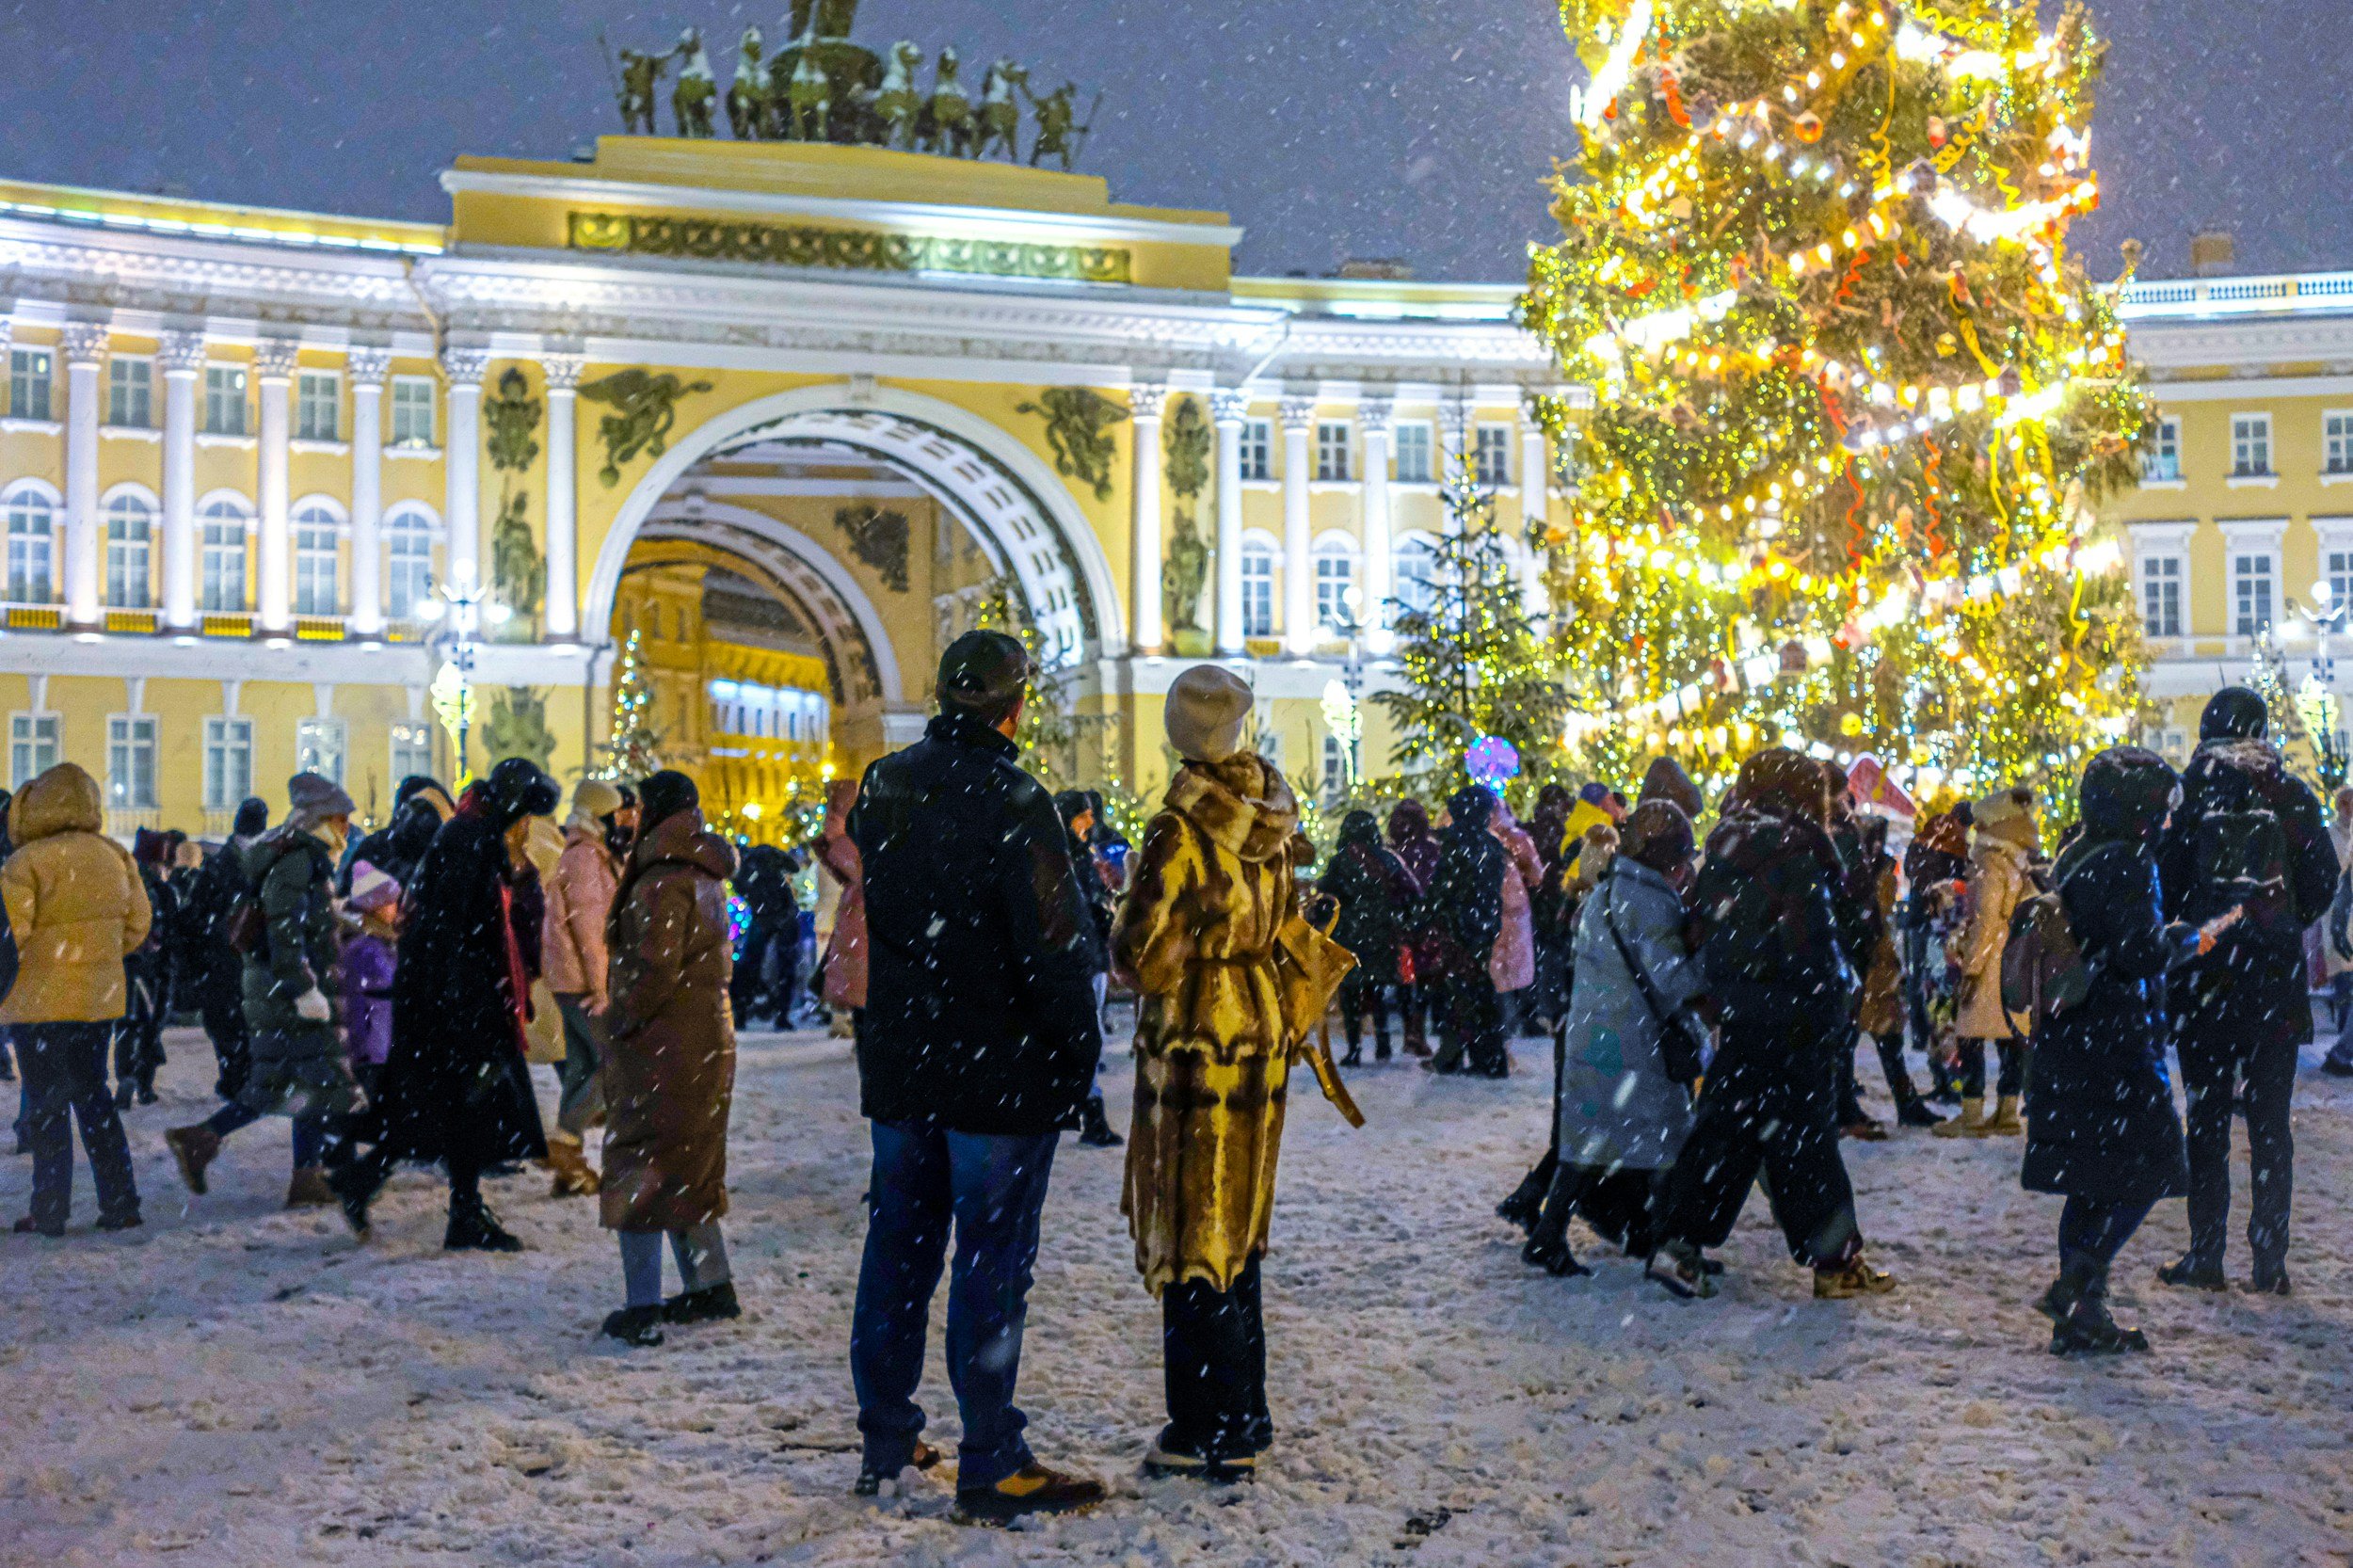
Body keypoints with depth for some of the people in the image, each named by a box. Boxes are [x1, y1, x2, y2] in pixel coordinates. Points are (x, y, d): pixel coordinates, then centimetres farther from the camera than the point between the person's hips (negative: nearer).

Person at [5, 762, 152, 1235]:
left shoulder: (25, 864, -16)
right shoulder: (113, 856, 3)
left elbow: (9, 933, -18)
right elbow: (137, 922, 9)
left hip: (41, 999, -6)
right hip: (100, 996, 6)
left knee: (45, 1105, 4)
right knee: (92, 1095, 16)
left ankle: (49, 1213, 8)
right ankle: (120, 1204, 15)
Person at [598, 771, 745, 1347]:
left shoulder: (663, 882, -17)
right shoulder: (706, 877, 13)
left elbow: (654, 968, -23)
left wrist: (622, 1021, -10)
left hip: (662, 1046, -9)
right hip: (708, 1040, 9)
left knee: (638, 1174, -2)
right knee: (686, 1171, 19)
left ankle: (643, 1310, 0)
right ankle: (711, 1286, 25)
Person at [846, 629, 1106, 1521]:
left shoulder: (882, 787, 5)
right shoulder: (1009, 802, -18)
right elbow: (1056, 943, -17)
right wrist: (1079, 1052, -8)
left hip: (899, 1063, 7)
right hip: (998, 1070, -7)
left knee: (899, 1244, 15)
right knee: (992, 1257, 0)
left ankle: (886, 1445, 24)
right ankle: (990, 1466, 5)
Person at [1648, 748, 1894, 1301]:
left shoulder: (1724, 845, 11)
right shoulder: (1791, 847, -13)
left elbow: (1702, 924, 14)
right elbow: (1810, 940, -17)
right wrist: (1833, 1013, -13)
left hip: (1737, 1014, 8)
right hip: (1788, 1019, -7)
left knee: (1725, 1126, 10)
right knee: (1805, 1134, 1)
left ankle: (1680, 1243, 4)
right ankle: (1835, 1261, 10)